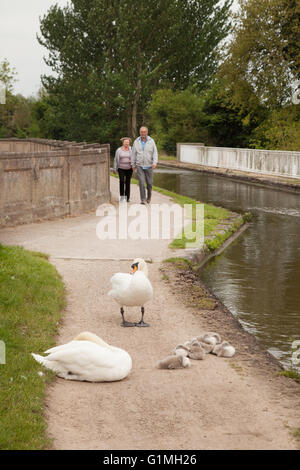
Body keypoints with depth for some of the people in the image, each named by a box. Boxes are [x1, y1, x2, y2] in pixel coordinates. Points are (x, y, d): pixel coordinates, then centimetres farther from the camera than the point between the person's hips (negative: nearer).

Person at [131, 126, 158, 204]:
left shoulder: (151, 141, -3)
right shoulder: (136, 142, 0)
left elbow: (155, 153, -5)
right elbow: (133, 154, 6)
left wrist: (155, 163, -19)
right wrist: (133, 165, 6)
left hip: (149, 166, 0)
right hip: (139, 166, 0)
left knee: (149, 183, 7)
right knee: (141, 182, -11)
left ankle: (149, 196, 33)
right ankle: (143, 200, -7)